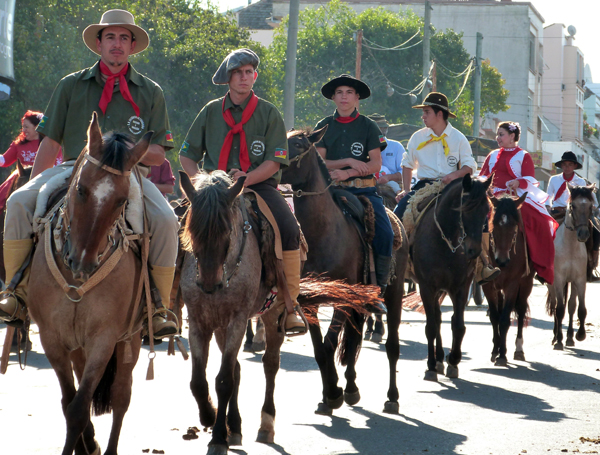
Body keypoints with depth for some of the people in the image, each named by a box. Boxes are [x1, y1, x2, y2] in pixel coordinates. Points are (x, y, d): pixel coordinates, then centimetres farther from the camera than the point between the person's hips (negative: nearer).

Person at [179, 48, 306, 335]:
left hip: (260, 185, -1)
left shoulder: (268, 114, 5)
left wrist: (246, 179, -18)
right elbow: (187, 154, 14)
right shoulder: (211, 112, 10)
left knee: (289, 230, -28)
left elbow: (273, 163, -2)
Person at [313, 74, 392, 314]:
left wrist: (346, 173, -13)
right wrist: (349, 162, -10)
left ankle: (377, 288, -9)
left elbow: (376, 164, 0)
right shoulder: (324, 127, 11)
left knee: (385, 234, -20)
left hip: (363, 189, -1)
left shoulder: (368, 126, 7)